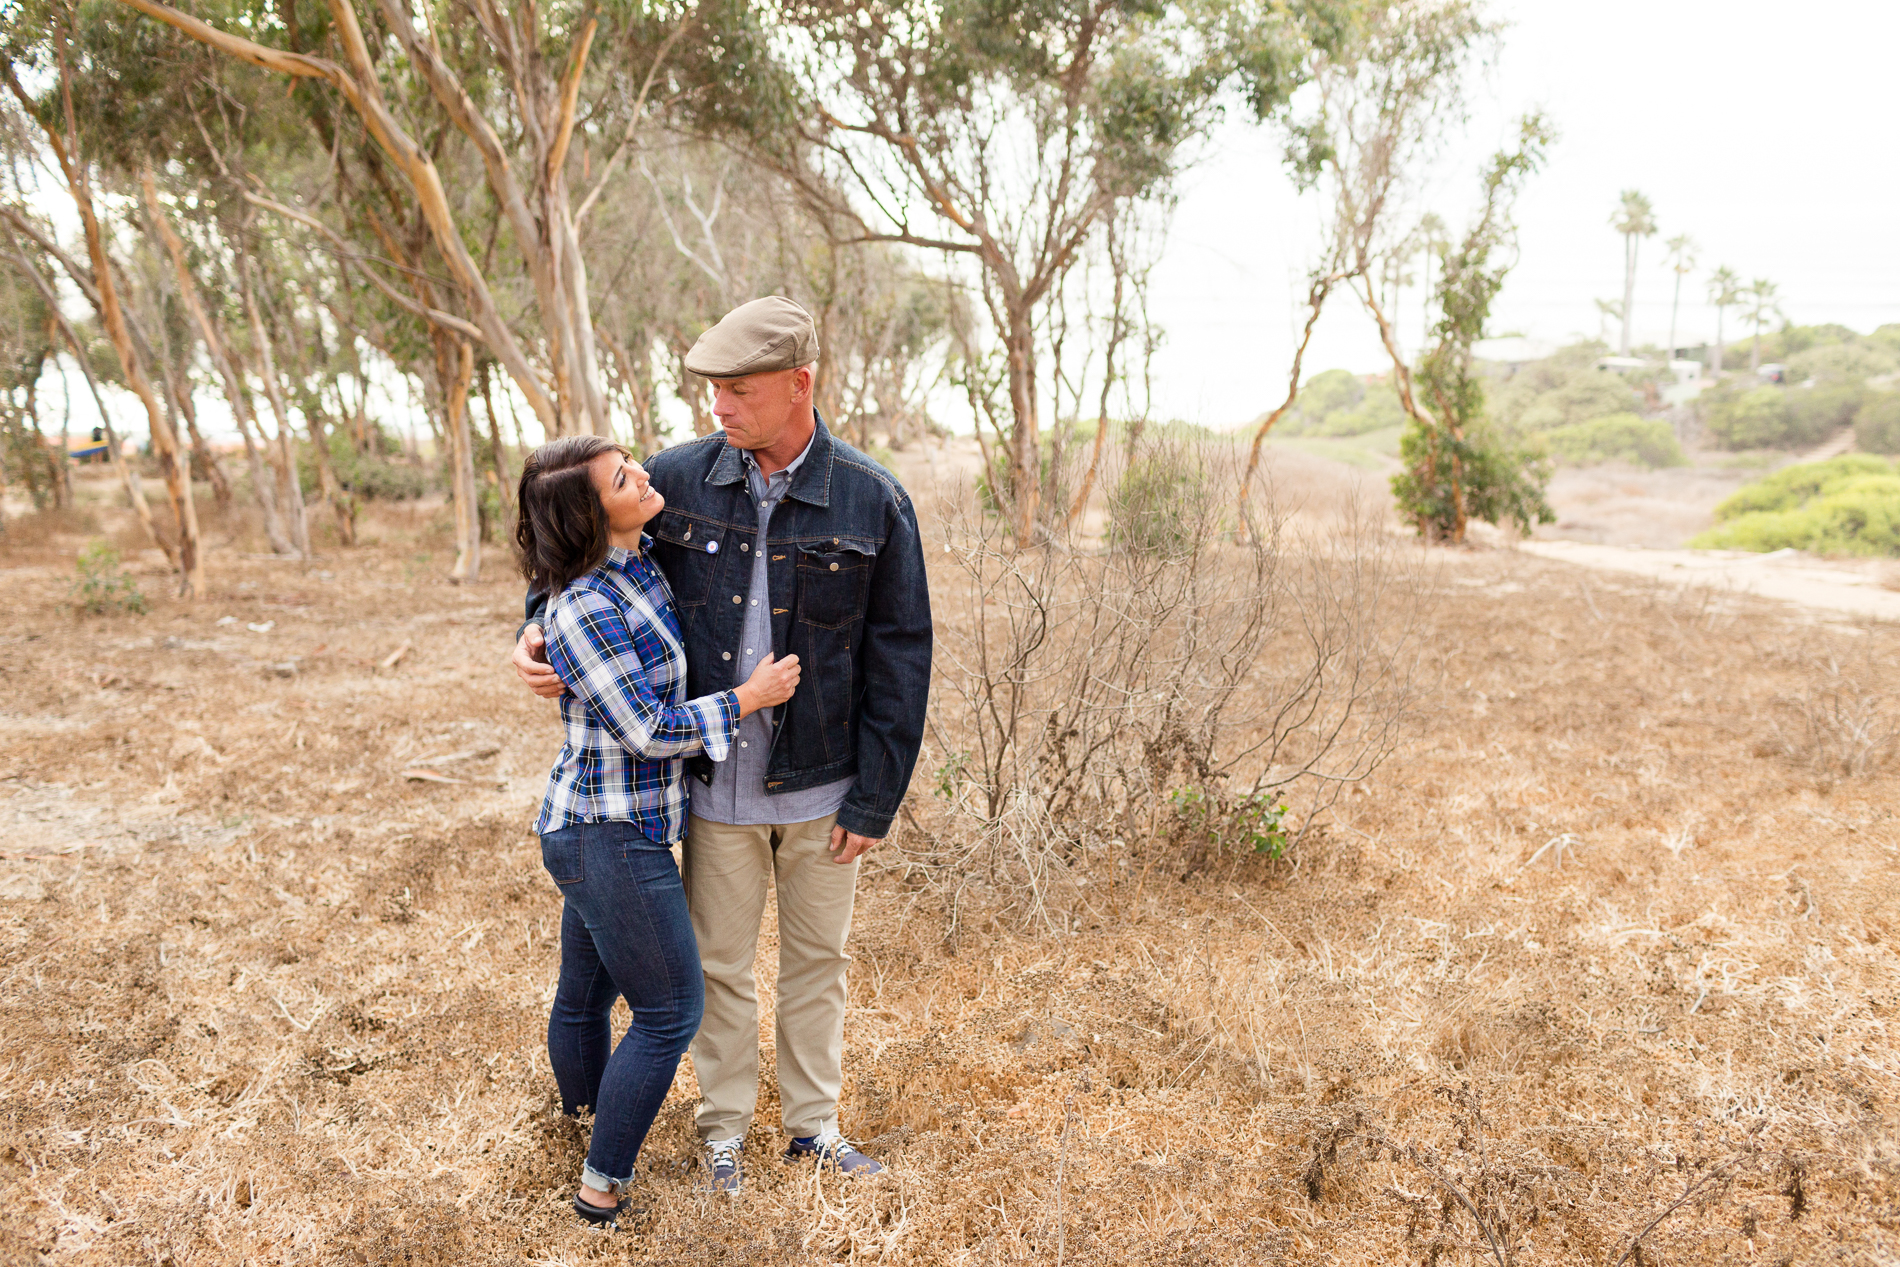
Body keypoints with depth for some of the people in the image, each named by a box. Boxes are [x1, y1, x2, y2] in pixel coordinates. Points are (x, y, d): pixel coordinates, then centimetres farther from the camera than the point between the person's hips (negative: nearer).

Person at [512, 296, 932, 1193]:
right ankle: (724, 1124, 36)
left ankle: (812, 1123, 36)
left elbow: (900, 660, -7)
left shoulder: (873, 503, -11)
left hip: (821, 786, 0)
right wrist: (537, 630, -9)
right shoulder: (680, 479, -6)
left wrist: (875, 800, -8)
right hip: (717, 783, 1)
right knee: (720, 963, 14)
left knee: (817, 958, 17)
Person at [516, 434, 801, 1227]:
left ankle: (582, 1113, 48)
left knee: (587, 993, 27)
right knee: (670, 1013, 3)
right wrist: (748, 698, -15)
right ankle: (602, 1187, 16)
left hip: (596, 830, 8)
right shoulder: (584, 608, -24)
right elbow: (646, 730, -22)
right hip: (611, 839, -8)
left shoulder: (642, 562, 2)